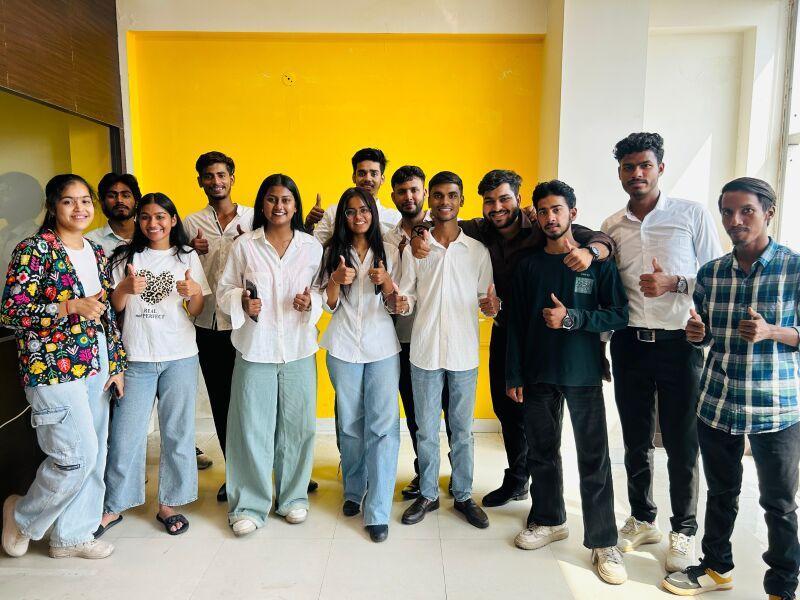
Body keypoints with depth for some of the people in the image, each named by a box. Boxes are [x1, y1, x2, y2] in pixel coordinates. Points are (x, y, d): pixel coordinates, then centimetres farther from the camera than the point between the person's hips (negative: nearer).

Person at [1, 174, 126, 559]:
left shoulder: (96, 253, 11)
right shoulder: (34, 250, -9)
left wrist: (116, 364, 11)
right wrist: (70, 307, -23)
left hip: (95, 366, 7)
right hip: (53, 368, -7)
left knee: (93, 456, 10)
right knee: (78, 455, -7)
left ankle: (71, 535, 28)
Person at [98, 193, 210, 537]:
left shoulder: (187, 256, 6)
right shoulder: (126, 257, 7)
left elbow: (195, 313, 5)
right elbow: (114, 308, 5)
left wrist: (194, 293, -17)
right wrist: (125, 289, -16)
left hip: (180, 357, 0)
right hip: (136, 359, 0)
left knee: (177, 432, 6)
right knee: (125, 434, 4)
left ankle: (168, 504, 21)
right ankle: (113, 506, 22)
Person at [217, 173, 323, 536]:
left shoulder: (312, 246, 4)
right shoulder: (244, 245, 1)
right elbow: (224, 291, 5)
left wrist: (311, 302, -12)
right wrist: (241, 302, -15)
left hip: (298, 349, 1)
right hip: (255, 348, -1)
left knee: (296, 425, 9)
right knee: (252, 427, 4)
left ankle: (293, 497, 29)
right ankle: (249, 504, 20)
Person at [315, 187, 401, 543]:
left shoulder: (389, 252, 5)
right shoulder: (333, 252, 7)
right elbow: (329, 304, 5)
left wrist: (385, 281, -14)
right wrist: (337, 279, -15)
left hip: (382, 347, -1)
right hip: (343, 347, 1)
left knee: (383, 425, -7)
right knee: (350, 423, 11)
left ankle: (377, 512, 0)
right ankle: (353, 491, 31)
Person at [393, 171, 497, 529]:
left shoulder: (478, 251, 3)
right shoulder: (414, 248, 3)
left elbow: (486, 299, 6)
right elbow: (409, 299, 4)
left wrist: (492, 307, -17)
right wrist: (399, 303, -19)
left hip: (464, 352, 0)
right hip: (425, 351, 0)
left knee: (462, 430, 11)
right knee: (426, 429, 10)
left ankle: (463, 495, 28)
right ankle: (427, 494, 27)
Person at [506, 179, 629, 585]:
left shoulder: (597, 261, 0)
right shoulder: (528, 266, 7)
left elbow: (619, 315, -4)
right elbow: (515, 323, 6)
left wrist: (571, 318, -18)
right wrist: (513, 376, 2)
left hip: (583, 374, -2)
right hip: (538, 376, 3)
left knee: (593, 459, 0)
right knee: (541, 453, 12)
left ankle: (603, 543, 12)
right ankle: (549, 520, 30)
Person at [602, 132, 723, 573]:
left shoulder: (692, 215, -1)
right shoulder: (611, 226, 9)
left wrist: (673, 283, -19)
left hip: (678, 343, -3)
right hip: (629, 343, 3)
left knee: (681, 444, 6)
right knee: (636, 440, 13)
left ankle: (684, 531, 25)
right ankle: (642, 519, 31)